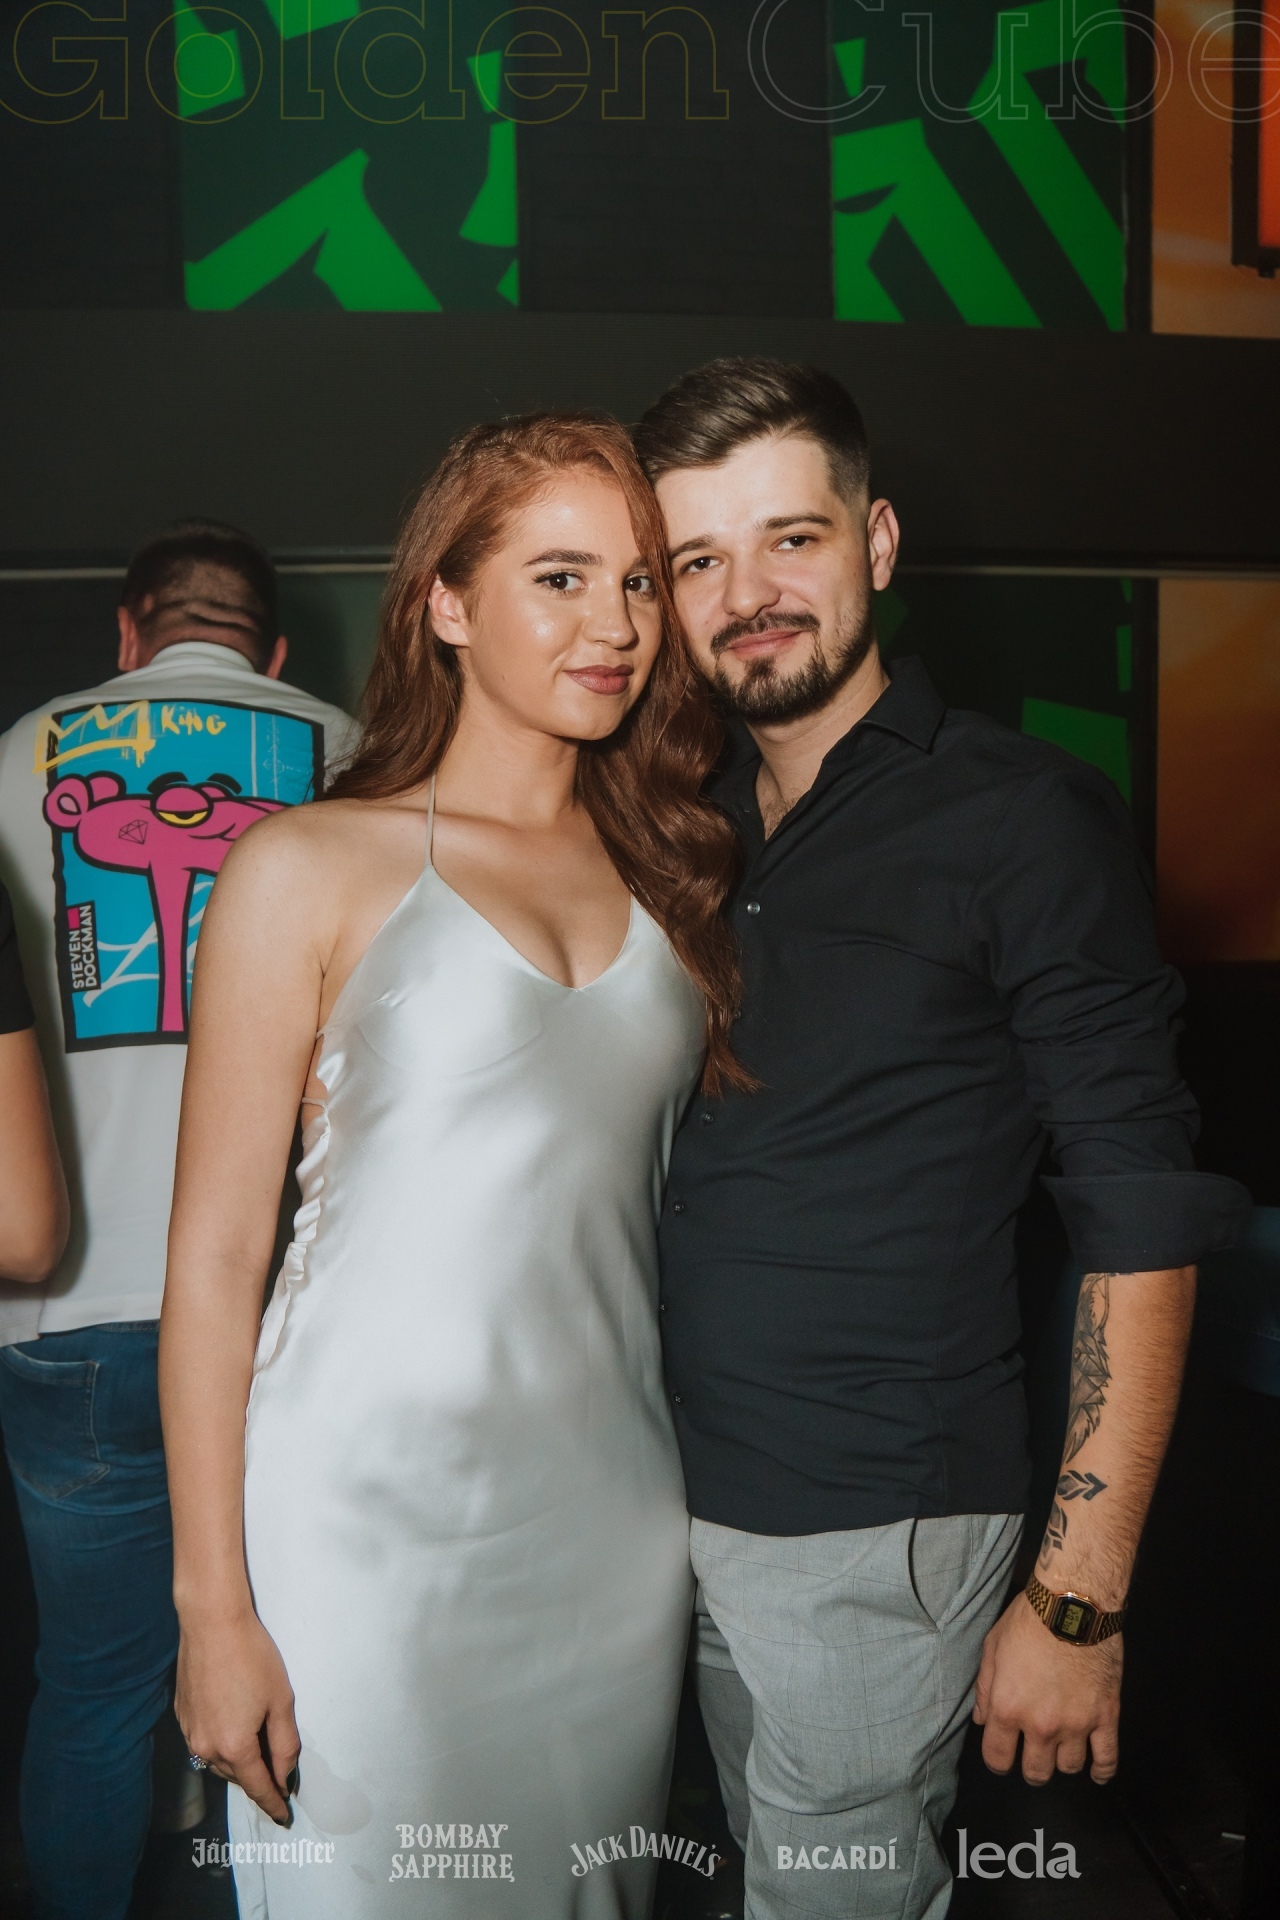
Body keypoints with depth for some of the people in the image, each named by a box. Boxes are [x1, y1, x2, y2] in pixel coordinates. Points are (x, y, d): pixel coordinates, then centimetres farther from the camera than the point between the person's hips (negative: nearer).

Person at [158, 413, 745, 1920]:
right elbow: (215, 1252, -7)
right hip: (369, 1518, -4)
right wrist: (214, 1605, -7)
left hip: (615, 1514, 5)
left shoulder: (667, 873, 8)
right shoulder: (313, 869, -8)